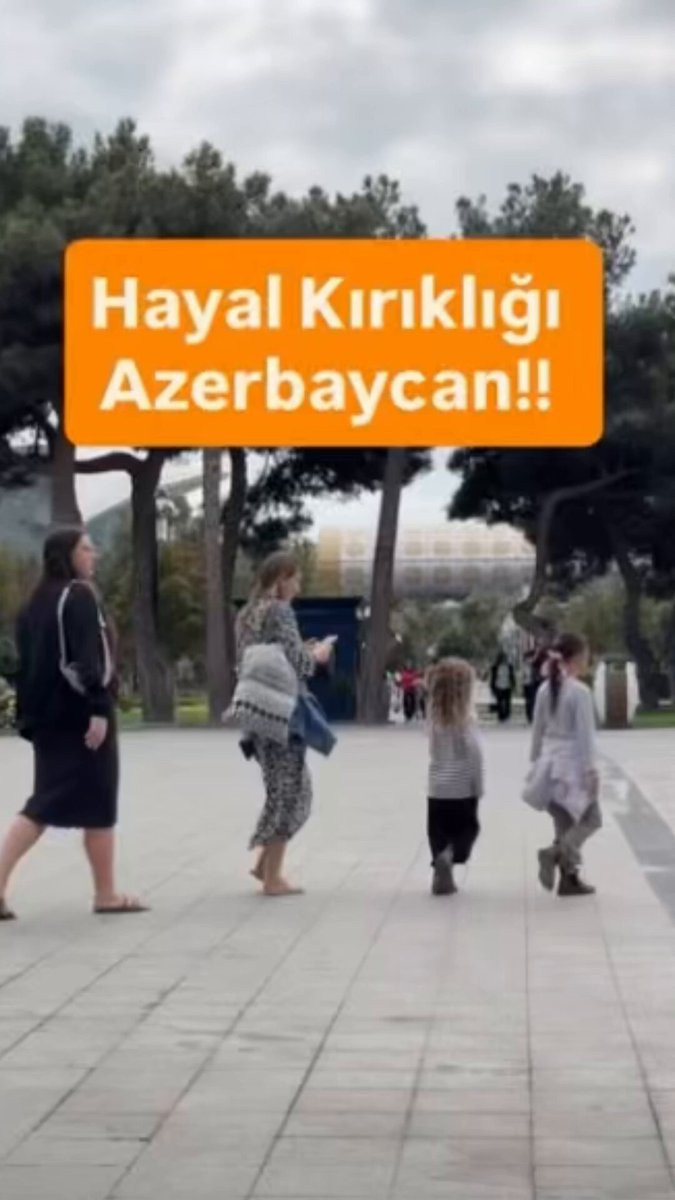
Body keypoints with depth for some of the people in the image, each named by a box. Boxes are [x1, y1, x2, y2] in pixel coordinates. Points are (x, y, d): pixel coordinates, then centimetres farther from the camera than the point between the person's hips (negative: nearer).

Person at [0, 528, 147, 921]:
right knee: (98, 803, 2)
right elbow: (88, 656, -20)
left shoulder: (38, 602, 15)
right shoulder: (79, 596, -10)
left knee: (47, 802, 10)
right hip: (80, 714, -8)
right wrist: (99, 709, -24)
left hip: (48, 716, 8)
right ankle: (106, 893, 9)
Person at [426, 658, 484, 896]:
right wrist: (478, 786, -8)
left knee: (439, 833, 11)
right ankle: (451, 854, -15)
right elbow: (473, 752, -15)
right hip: (462, 786, -4)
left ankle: (443, 878, 7)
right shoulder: (464, 716, -12)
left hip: (436, 787, 4)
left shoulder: (435, 714, 2)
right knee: (467, 828, 12)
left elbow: (434, 750, 3)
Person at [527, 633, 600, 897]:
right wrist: (591, 770, -12)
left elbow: (538, 730, 11)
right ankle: (556, 853, -15)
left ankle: (569, 878, 16)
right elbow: (585, 734, -15)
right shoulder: (579, 691, -15)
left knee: (565, 822, 15)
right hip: (572, 765, -7)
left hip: (550, 764, 7)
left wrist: (536, 762, 20)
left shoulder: (545, 689, 5)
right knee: (591, 818, 7)